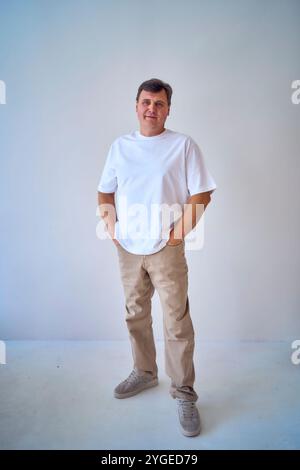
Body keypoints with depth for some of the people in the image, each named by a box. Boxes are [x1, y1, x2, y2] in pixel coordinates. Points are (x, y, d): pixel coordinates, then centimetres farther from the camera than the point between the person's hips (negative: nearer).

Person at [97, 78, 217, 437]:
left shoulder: (183, 145, -1)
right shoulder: (119, 146, 11)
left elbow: (201, 193, -5)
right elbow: (105, 192, 15)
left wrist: (179, 231, -11)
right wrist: (110, 224, 1)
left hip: (165, 249, -4)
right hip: (127, 248, 4)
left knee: (177, 322, -1)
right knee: (135, 314, 15)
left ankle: (184, 392, 16)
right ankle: (144, 372, 36)